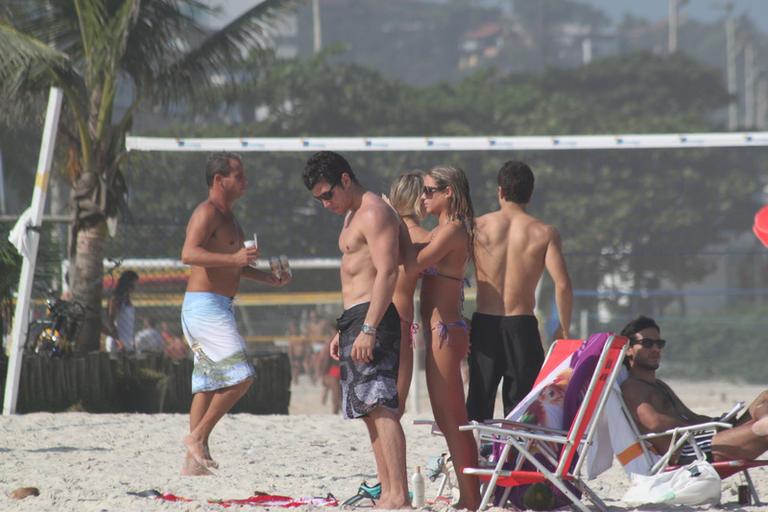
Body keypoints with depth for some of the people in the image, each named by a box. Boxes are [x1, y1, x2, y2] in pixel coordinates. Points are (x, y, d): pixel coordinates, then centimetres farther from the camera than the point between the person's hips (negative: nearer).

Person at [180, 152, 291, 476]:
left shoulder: (227, 217, 20)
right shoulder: (207, 213, -12)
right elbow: (189, 254, -26)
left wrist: (270, 278, 21)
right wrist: (233, 258, -36)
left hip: (218, 308, 10)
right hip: (205, 305, -10)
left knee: (208, 385, 9)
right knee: (239, 376, -16)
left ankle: (194, 462, 9)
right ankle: (198, 437, -9)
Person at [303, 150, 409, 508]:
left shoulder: (374, 213, -11)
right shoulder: (352, 215, 22)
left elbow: (386, 273, -20)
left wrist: (368, 329, -25)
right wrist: (342, 331, 25)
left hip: (372, 318, -11)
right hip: (354, 319, 11)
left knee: (381, 407, -16)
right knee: (370, 411, 9)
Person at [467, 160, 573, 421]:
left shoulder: (477, 226, 2)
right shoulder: (545, 233, -2)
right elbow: (562, 285, -10)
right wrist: (564, 330, 4)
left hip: (484, 324, 1)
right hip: (522, 327, -1)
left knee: (478, 405, 9)